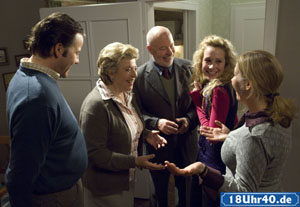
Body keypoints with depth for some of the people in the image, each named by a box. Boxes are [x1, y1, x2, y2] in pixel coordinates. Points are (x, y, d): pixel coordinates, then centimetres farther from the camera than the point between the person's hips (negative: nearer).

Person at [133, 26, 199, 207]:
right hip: (158, 146, -2)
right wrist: (156, 123, -24)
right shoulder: (139, 76, -15)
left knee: (185, 189, 25)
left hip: (186, 144, 2)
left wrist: (189, 118, -17)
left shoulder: (188, 68, -7)